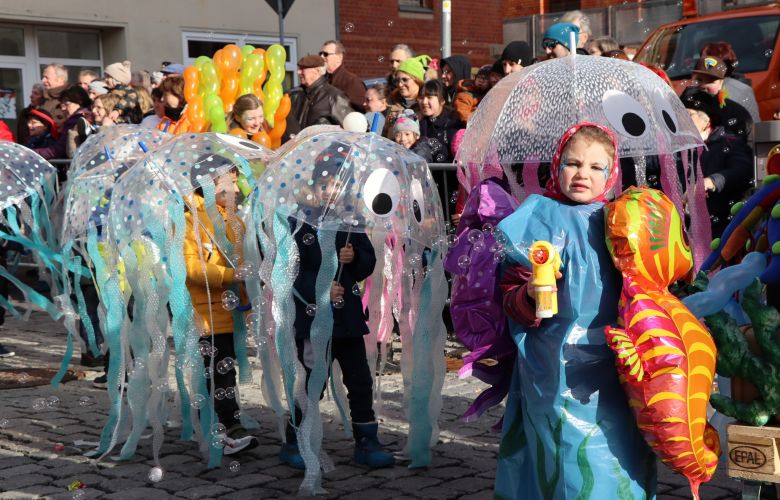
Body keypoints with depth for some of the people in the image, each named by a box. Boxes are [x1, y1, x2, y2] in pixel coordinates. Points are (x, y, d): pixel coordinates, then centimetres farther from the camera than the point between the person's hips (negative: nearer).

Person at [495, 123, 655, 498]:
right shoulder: (541, 219, -2)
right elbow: (511, 297, -5)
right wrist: (530, 296, -24)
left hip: (612, 371, 4)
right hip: (559, 372, -4)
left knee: (617, 465, 7)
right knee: (573, 464, -5)